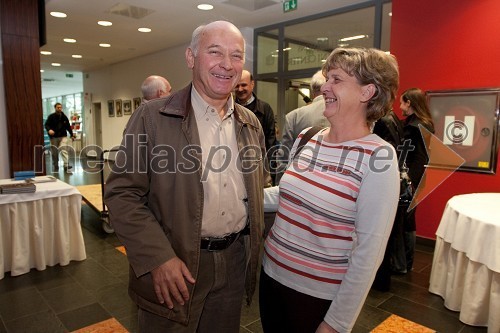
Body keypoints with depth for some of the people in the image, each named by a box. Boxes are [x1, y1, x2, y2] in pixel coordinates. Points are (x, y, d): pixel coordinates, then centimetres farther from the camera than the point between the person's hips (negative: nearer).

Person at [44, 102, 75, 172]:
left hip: (63, 136, 1)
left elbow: (68, 126, 16)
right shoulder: (51, 116, -1)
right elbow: (46, 125, -7)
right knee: (54, 153, 6)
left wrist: (71, 135, 15)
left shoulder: (64, 117, 9)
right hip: (54, 137, -1)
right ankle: (55, 167, 16)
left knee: (64, 150, -14)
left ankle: (66, 165, -20)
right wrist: (49, 130, -28)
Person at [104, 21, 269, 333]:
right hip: (174, 264, -4)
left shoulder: (251, 123, 5)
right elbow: (122, 193, -11)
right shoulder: (153, 117, -11)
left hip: (235, 261, 5)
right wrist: (158, 258, -19)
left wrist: (256, 244, 4)